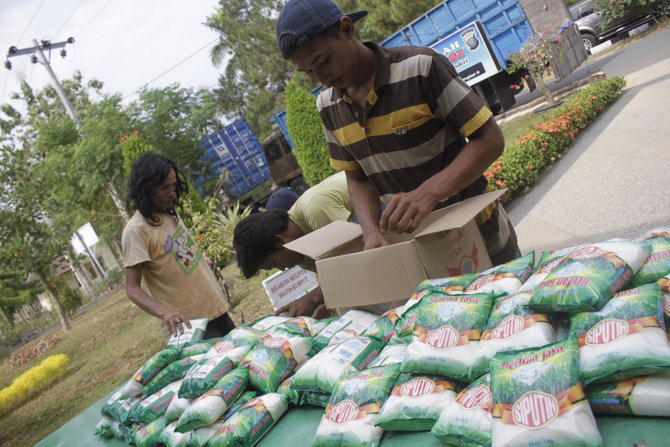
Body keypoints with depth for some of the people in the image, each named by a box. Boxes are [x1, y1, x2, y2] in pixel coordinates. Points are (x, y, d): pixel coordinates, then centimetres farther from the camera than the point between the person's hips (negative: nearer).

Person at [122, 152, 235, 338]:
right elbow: (132, 289, -21)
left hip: (217, 307, 8)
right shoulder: (136, 230, -18)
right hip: (191, 322, -8)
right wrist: (165, 312, -38)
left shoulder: (171, 213, 7)